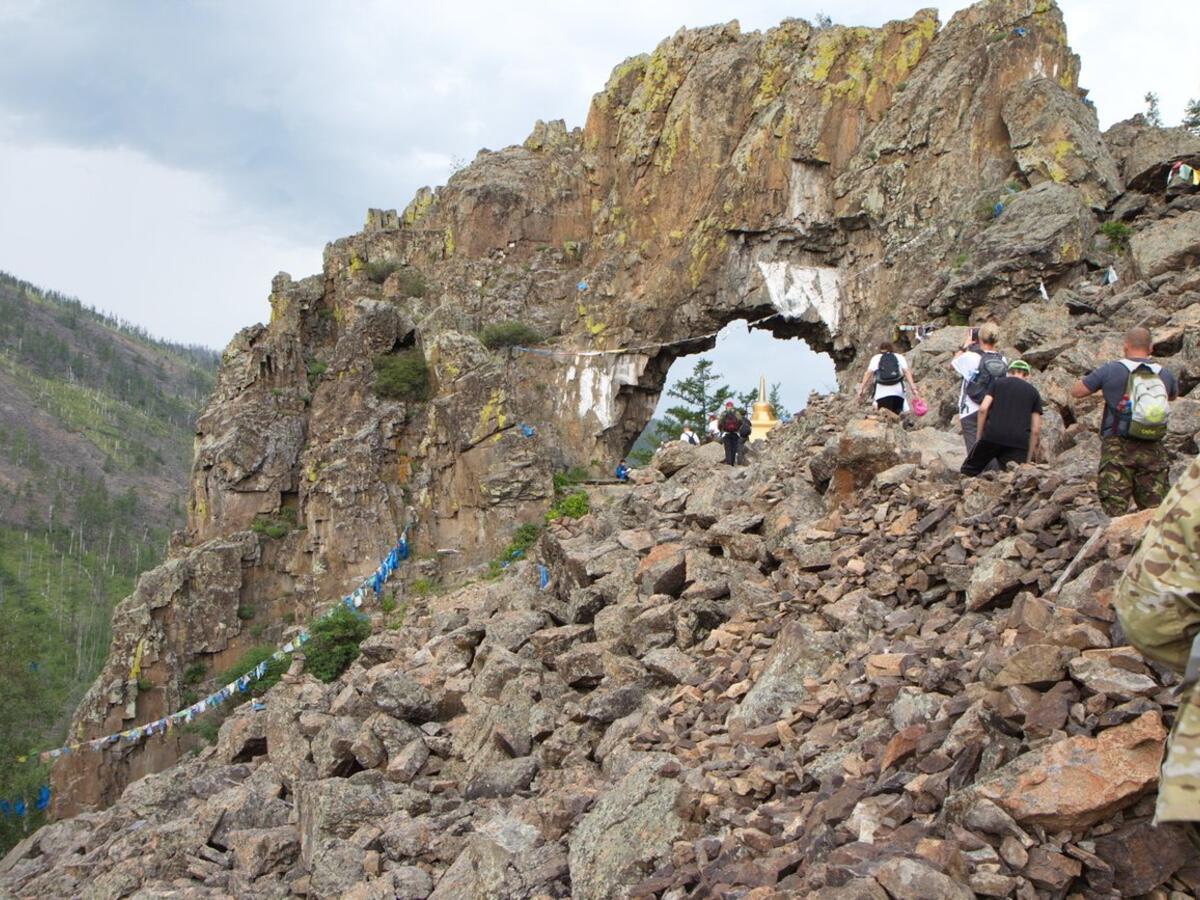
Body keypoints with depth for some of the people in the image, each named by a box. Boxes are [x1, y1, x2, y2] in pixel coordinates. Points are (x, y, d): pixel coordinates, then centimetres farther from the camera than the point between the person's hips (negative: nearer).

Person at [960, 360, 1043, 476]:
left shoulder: (998, 383, 18)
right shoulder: (1033, 392, 19)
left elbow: (983, 408, 2)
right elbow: (1036, 430, 12)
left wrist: (980, 436, 10)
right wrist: (1028, 458, 17)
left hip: (992, 435, 0)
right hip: (1019, 440, 0)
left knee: (968, 471, 14)